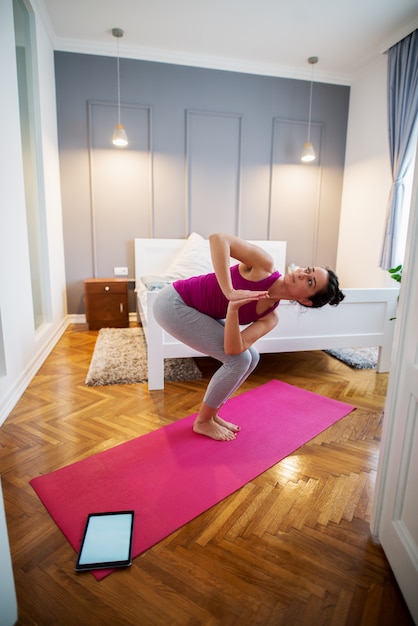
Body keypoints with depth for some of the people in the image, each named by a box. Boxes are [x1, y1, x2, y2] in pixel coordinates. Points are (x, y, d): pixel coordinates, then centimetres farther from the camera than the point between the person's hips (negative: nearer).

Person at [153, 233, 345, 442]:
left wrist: (233, 308, -32)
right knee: (239, 360, -10)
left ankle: (211, 414, 22)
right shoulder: (265, 265, -21)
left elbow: (233, 348, -15)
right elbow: (218, 238, -31)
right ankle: (202, 421, 13)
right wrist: (229, 292, -38)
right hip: (174, 302, -7)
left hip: (200, 312, 7)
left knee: (250, 357, 6)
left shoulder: (270, 317, -4)